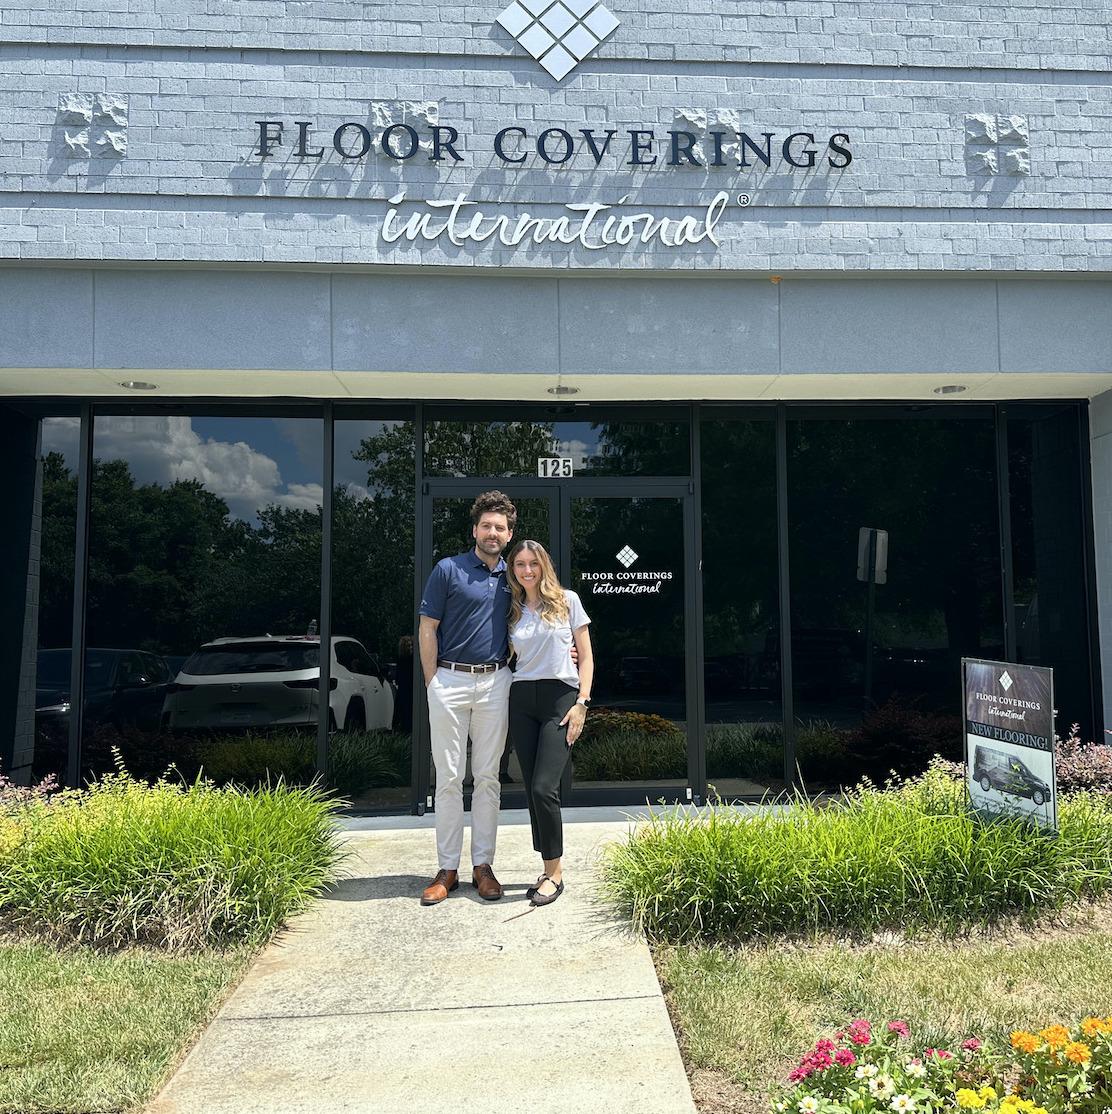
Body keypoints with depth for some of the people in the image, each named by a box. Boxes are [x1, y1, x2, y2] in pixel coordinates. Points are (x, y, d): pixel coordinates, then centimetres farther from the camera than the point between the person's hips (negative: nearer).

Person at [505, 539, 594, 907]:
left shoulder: (567, 601, 3)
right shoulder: (513, 611, 13)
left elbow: (586, 656, 2)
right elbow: (512, 659, 15)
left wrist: (582, 703, -7)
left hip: (561, 698, -4)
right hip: (522, 701, 4)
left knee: (543, 788, -13)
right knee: (532, 790, 4)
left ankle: (554, 872, 2)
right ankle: (551, 869, 16)